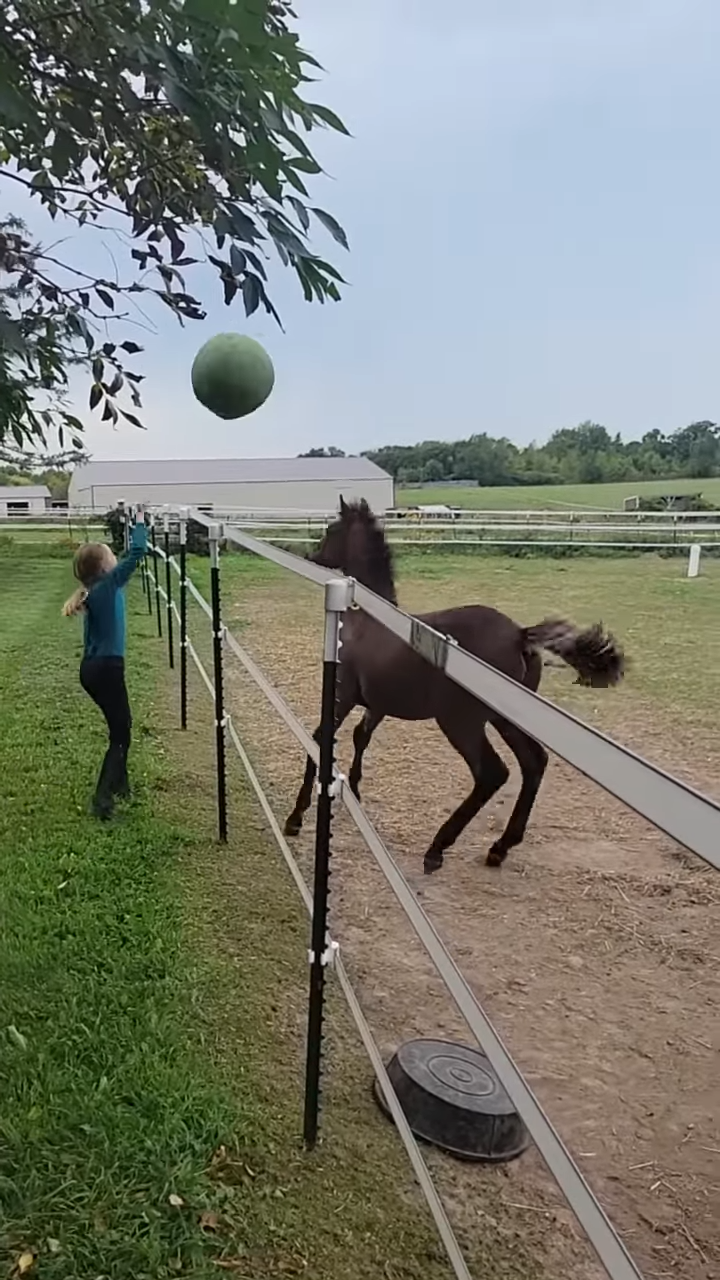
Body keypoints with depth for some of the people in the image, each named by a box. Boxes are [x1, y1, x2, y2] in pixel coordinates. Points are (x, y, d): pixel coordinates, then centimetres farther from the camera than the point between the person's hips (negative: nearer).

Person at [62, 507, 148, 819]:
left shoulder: (93, 589, 7)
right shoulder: (109, 584, -14)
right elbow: (136, 553, -15)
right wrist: (140, 520, -8)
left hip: (92, 667, 9)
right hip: (106, 668, -9)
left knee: (120, 724, 23)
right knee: (120, 733, -2)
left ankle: (119, 784, 34)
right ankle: (102, 798, -7)